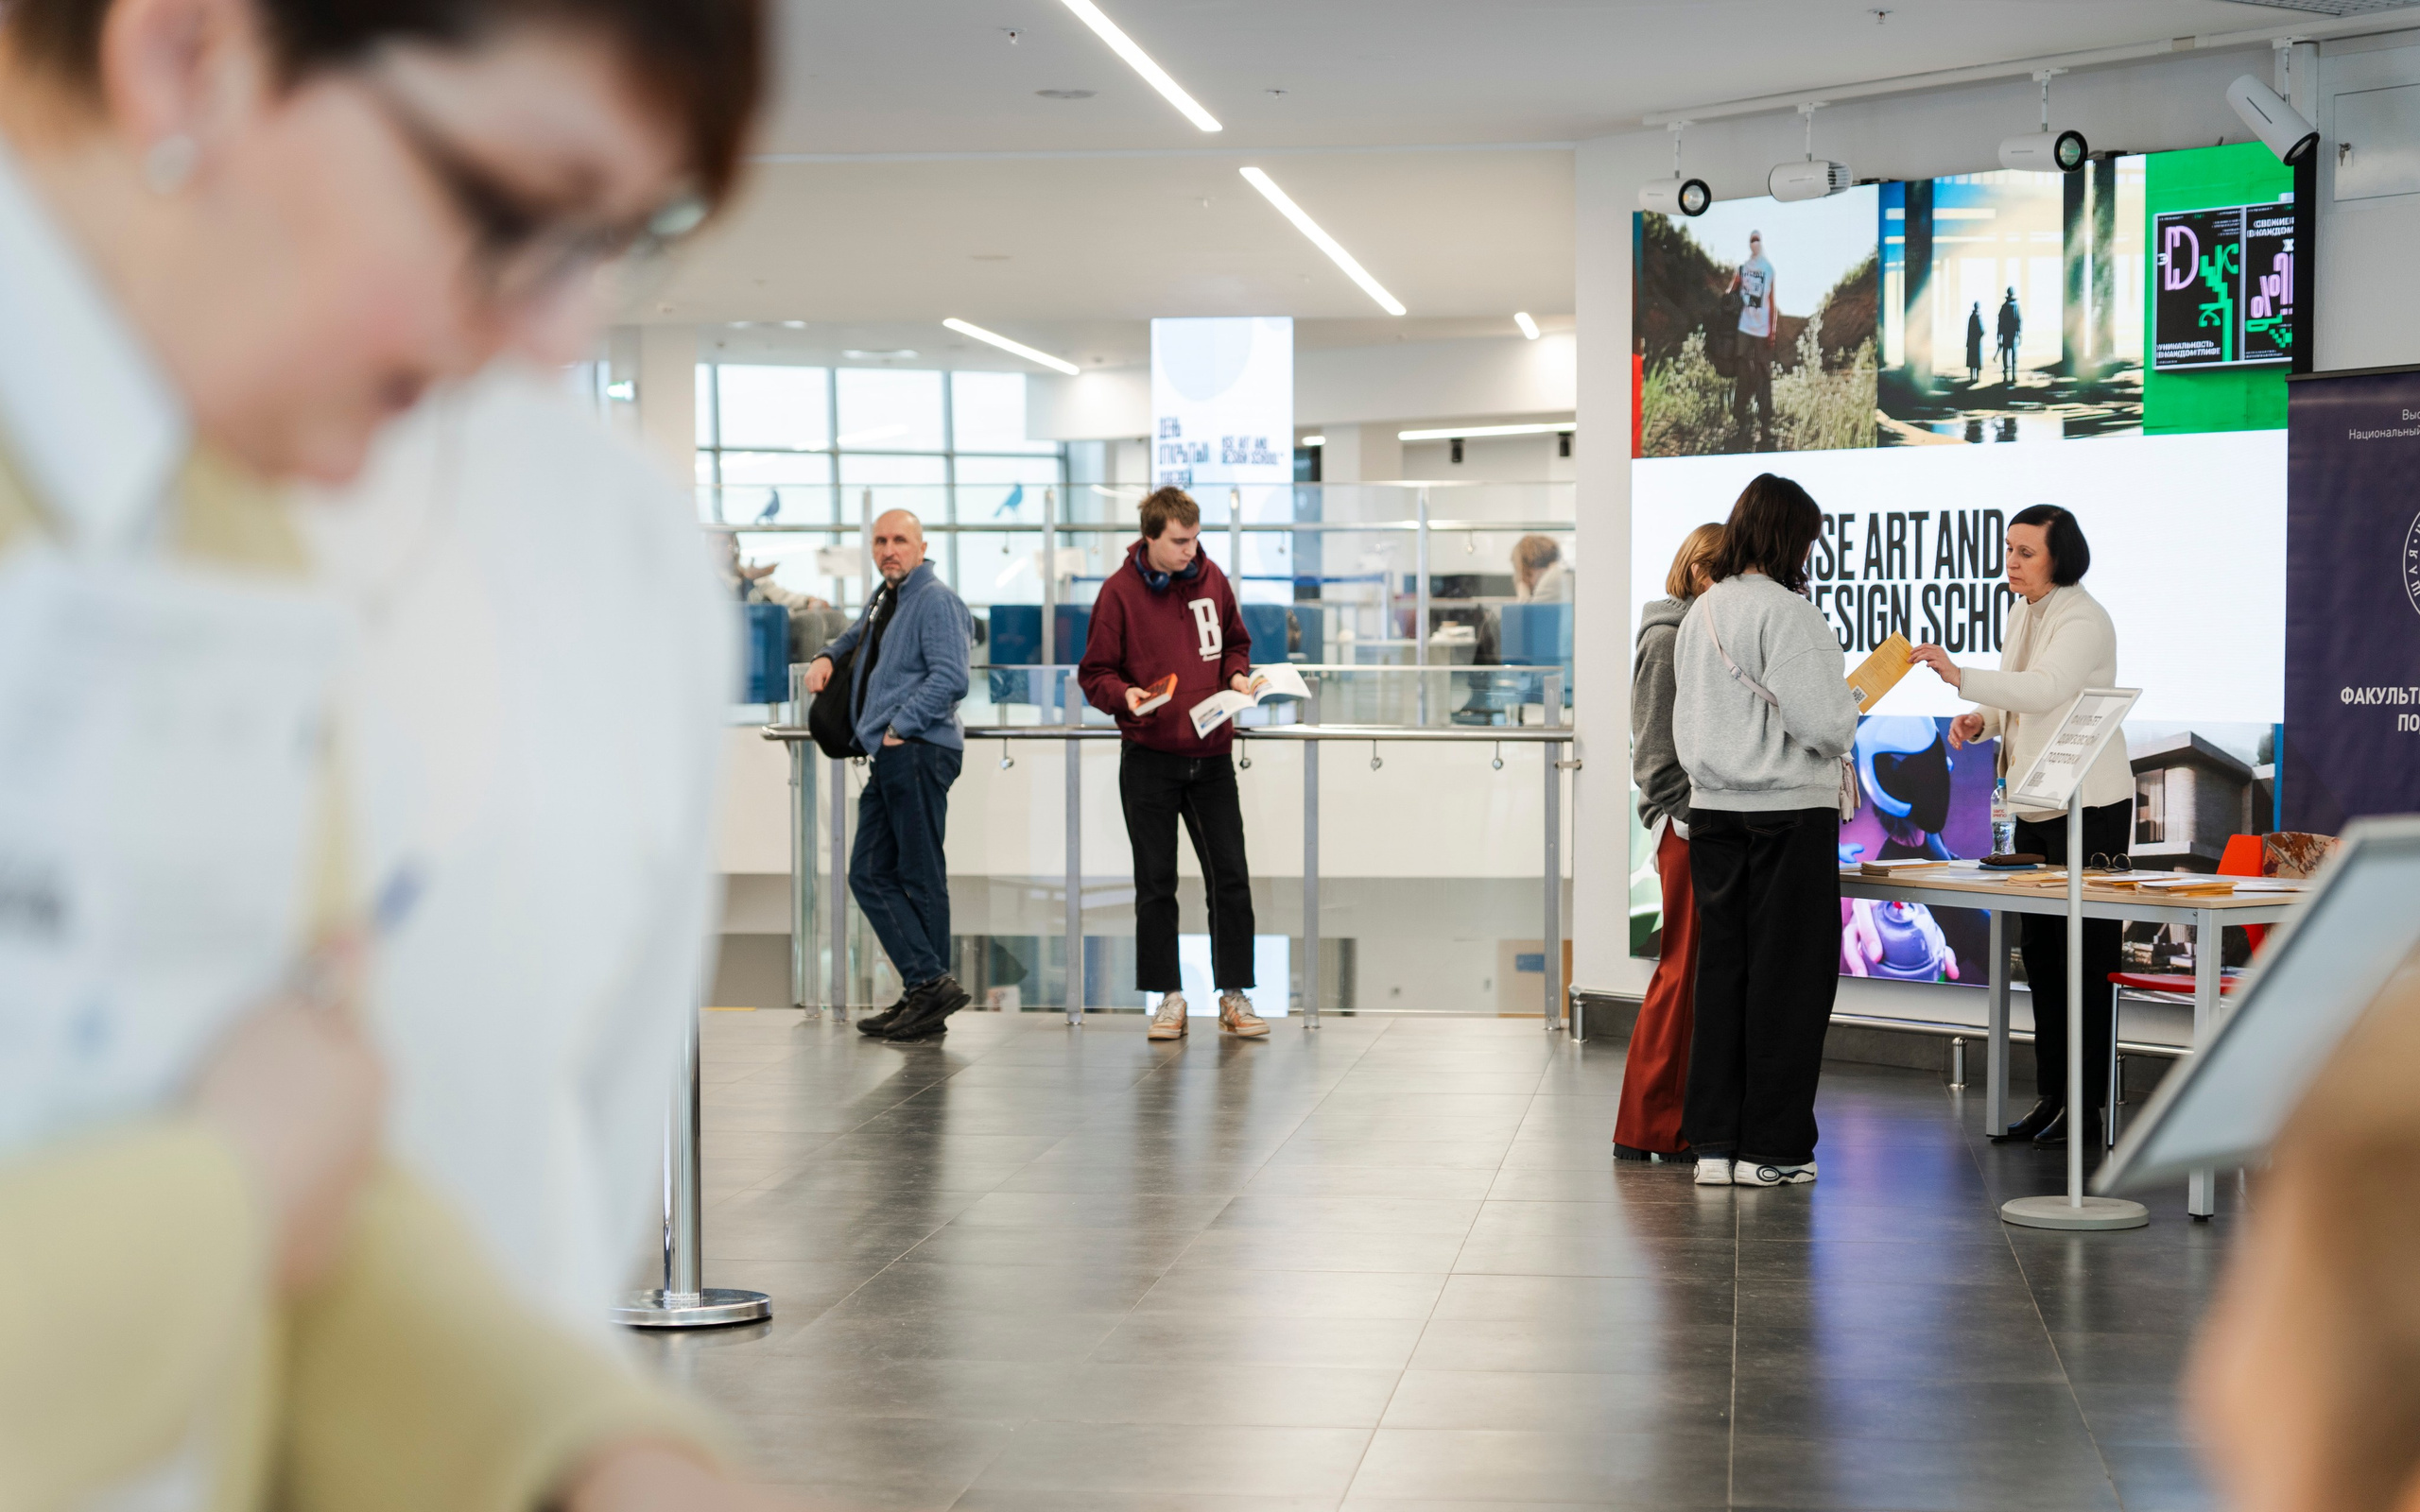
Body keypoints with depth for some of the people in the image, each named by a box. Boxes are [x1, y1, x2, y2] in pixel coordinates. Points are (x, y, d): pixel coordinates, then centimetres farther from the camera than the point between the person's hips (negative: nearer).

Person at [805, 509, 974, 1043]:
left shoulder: (936, 601, -9)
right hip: (891, 758, 10)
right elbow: (858, 636, 44)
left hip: (919, 752, -10)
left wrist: (901, 728, -18)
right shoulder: (883, 599, 21)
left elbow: (950, 678, -20)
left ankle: (931, 985, -3)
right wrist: (827, 656, 24)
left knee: (921, 876, -7)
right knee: (870, 875, 6)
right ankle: (927, 986, 5)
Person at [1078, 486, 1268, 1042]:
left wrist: (1237, 675, -2)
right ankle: (1168, 997, 14)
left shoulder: (1211, 578, 4)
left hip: (1211, 753, 3)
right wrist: (1124, 695, -22)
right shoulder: (1119, 591, -7)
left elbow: (1234, 641, 18)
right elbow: (1095, 673, -2)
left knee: (1230, 876, 2)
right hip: (1149, 757, -3)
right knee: (1155, 883, 4)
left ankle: (1234, 995, 11)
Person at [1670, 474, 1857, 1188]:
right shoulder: (1787, 612, -14)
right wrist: (1852, 707, 2)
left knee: (1721, 970, 10)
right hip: (1790, 811, -7)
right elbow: (1823, 723, -17)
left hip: (1713, 809, 7)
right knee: (1788, 976, 1)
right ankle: (1772, 1148, 4)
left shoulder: (1700, 613, 9)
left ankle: (1714, 1141, 13)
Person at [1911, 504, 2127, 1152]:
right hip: (2035, 806, 9)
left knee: (2084, 954, -5)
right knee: (2039, 951, 11)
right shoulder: (2023, 612, 11)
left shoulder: (2083, 620, -16)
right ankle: (2050, 1094, 18)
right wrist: (1980, 720, -1)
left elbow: (2045, 688, -34)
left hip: (2091, 806, -9)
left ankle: (2087, 1106, -1)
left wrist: (1962, 677, -45)